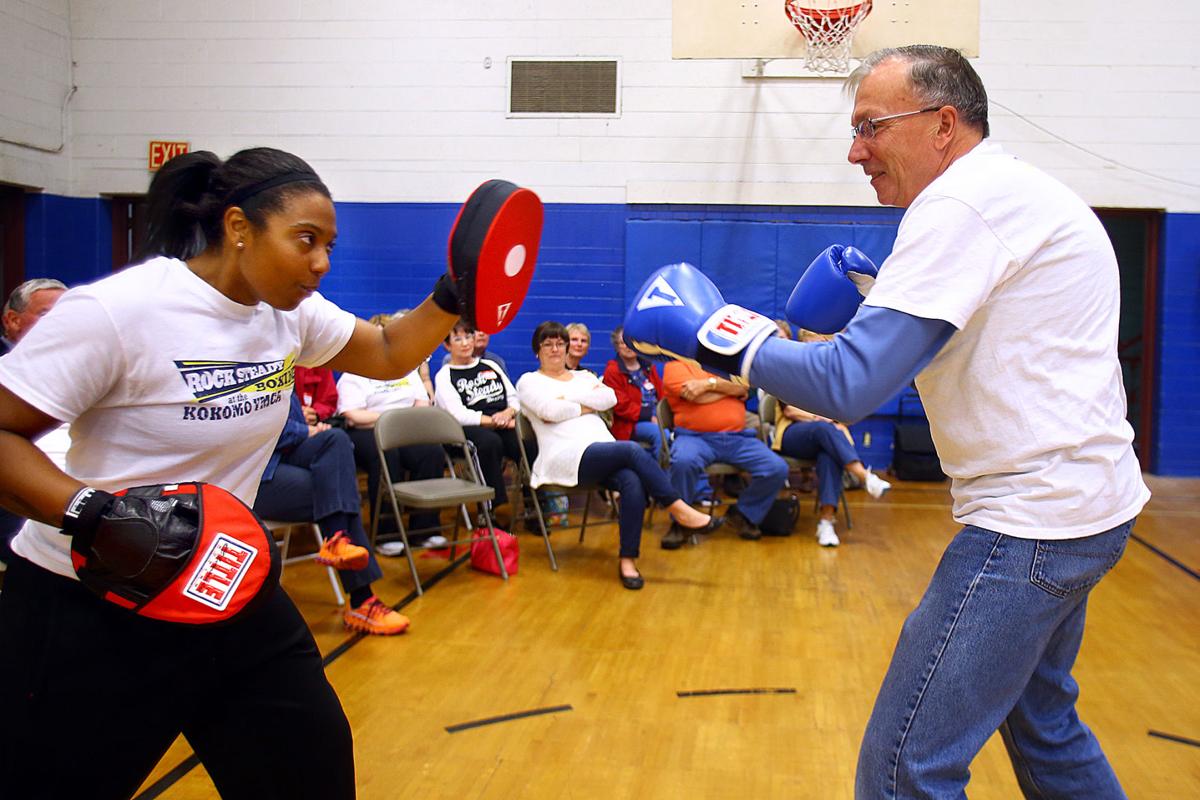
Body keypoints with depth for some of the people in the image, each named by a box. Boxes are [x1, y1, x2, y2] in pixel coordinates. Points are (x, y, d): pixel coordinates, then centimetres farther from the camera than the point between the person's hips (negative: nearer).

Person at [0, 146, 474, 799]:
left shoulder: (289, 310, 0)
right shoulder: (113, 311, -21)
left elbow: (388, 355, 13)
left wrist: (453, 295, -5)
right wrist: (88, 509, -32)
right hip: (90, 609, -6)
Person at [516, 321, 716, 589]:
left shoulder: (584, 376, 26)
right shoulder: (529, 381, 12)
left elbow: (610, 398, 4)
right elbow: (550, 411, -9)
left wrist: (567, 400, -3)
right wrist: (587, 406, 3)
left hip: (606, 453, 5)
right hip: (567, 456, -5)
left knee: (633, 482, -30)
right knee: (632, 450, -30)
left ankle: (627, 559, -26)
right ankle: (680, 512, -25)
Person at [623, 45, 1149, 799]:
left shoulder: (962, 204, -18)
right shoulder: (1015, 193, 13)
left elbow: (851, 385, -25)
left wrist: (723, 335, -14)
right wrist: (881, 294, 8)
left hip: (1034, 521, -11)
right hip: (1078, 503, 11)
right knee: (1043, 723, 28)